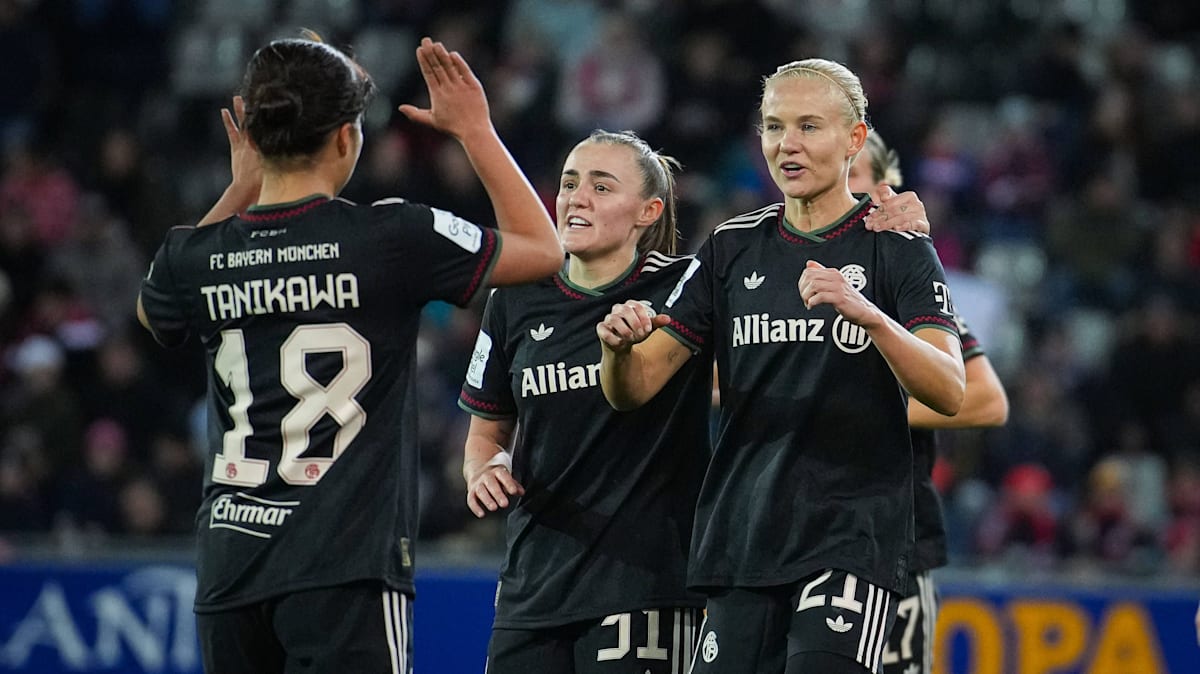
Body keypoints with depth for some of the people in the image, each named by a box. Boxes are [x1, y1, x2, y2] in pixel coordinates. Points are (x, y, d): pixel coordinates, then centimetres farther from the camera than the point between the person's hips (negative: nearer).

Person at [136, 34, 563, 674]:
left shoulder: (196, 257, 4)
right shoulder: (389, 238, -7)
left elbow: (155, 308, 31)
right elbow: (543, 250, 7)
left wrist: (242, 188, 28)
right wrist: (475, 130, 16)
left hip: (228, 568, 5)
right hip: (345, 572, -5)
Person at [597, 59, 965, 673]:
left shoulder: (895, 248, -1)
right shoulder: (733, 247, 11)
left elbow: (948, 393, -14)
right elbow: (634, 388, 7)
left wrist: (866, 315, -30)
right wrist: (620, 346, -16)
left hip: (852, 536, -4)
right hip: (742, 539, 4)